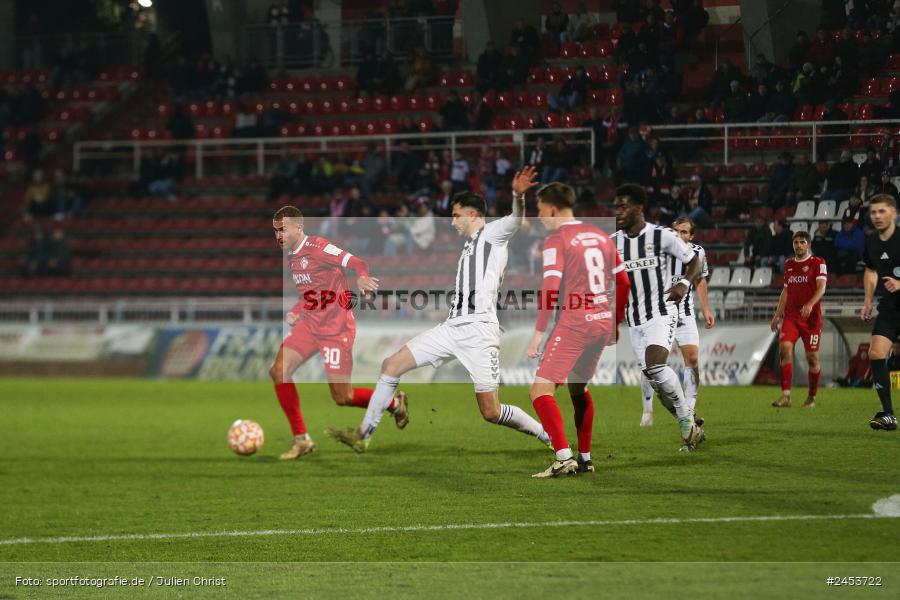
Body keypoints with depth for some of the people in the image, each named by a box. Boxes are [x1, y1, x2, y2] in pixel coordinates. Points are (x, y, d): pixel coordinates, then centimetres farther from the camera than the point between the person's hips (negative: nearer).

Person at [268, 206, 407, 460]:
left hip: (336, 328, -8)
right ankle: (301, 439, -4)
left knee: (343, 397, -4)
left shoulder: (316, 247, -13)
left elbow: (357, 263, -22)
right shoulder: (289, 257, 12)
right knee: (279, 371, -13)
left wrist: (362, 278, -46)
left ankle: (394, 402, 25)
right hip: (308, 325, 8)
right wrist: (295, 312, 6)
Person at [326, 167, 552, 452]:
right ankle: (363, 434, 7)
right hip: (453, 326, 8)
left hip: (478, 329, -8)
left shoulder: (493, 233, -1)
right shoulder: (469, 244, 24)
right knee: (392, 364, 2)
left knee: (491, 412, -9)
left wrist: (518, 196, -43)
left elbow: (516, 220, -23)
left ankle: (549, 436, 11)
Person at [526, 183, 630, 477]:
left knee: (541, 391, -8)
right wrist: (615, 322, 27)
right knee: (578, 387, 24)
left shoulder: (556, 240, -7)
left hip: (574, 323, -8)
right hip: (603, 322, 8)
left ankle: (564, 458, -20)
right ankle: (585, 458, 28)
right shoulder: (599, 235, 14)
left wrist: (538, 334, -15)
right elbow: (623, 282, 18)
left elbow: (550, 289, -16)